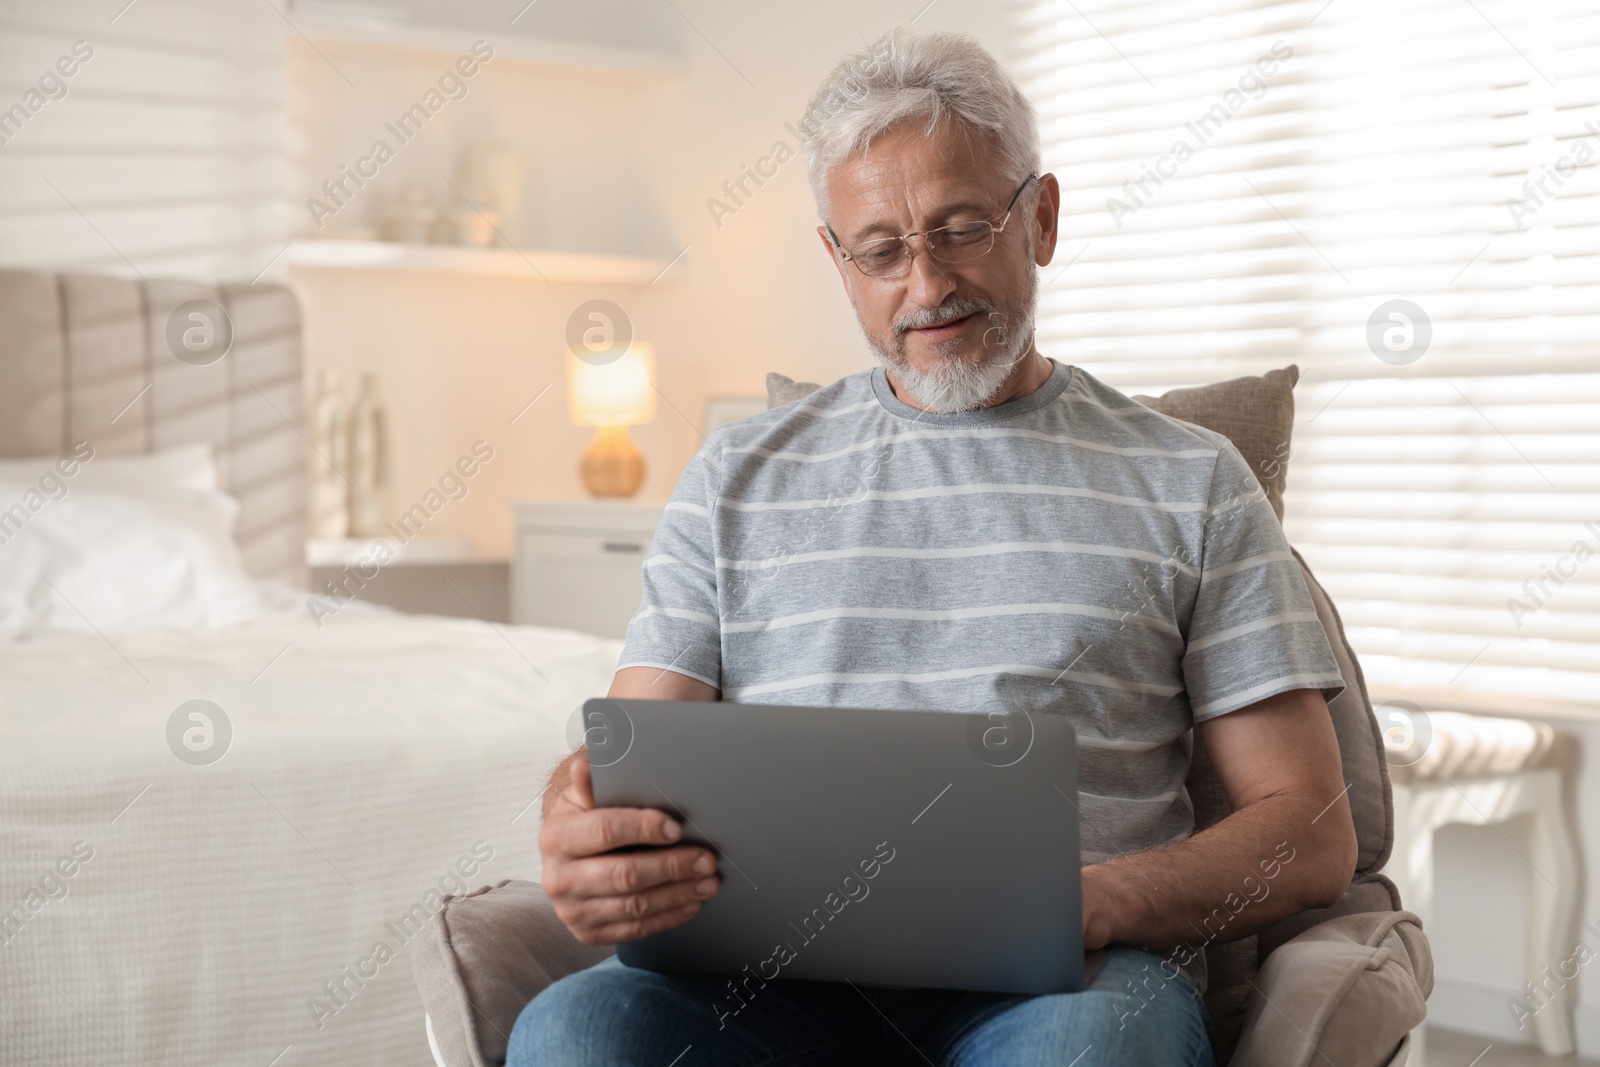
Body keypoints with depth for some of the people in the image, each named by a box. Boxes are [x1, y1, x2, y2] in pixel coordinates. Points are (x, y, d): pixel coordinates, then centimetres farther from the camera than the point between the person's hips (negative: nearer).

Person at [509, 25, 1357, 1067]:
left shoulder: (1190, 483, 12)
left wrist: (1095, 901, -13)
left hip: (1071, 978, -1)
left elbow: (1311, 835, 7)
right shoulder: (739, 474, 18)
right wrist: (582, 839, -16)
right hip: (781, 969, 2)